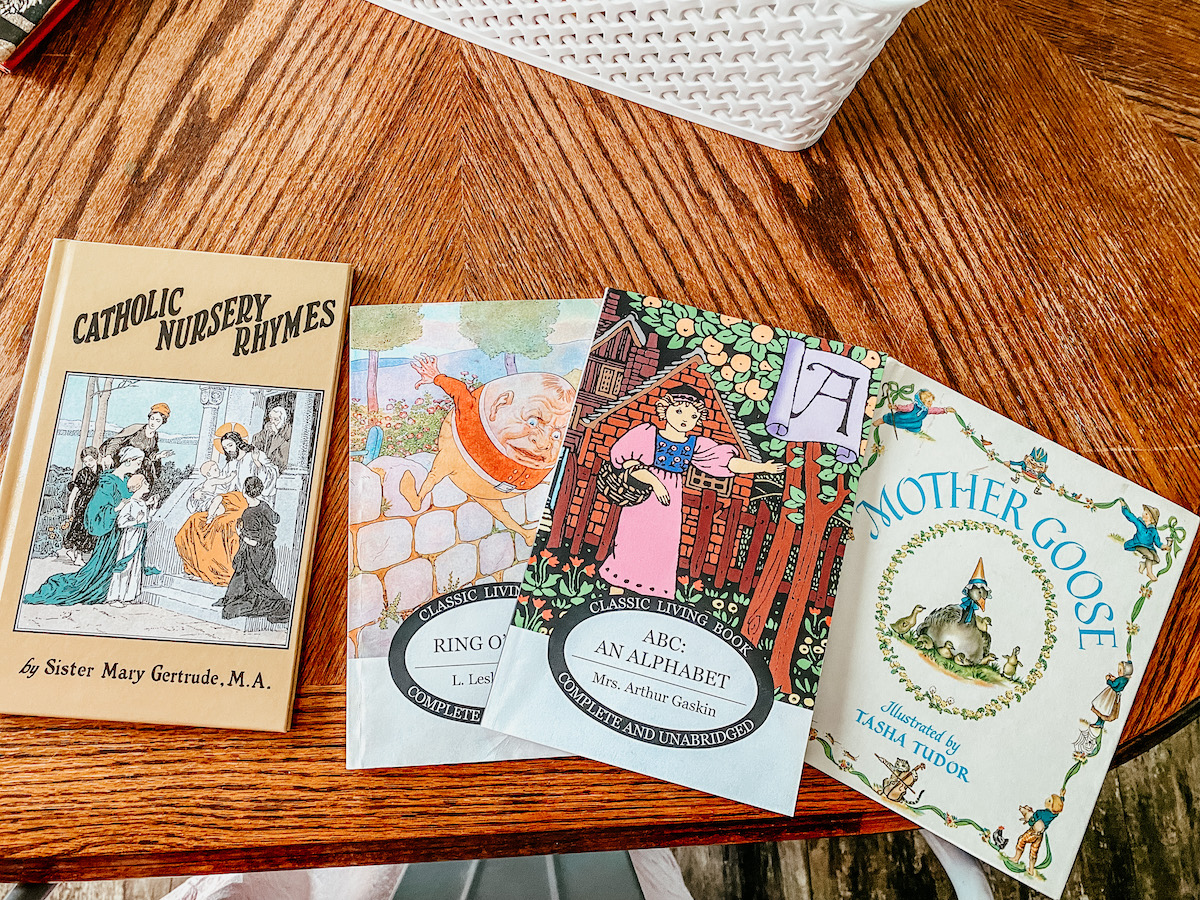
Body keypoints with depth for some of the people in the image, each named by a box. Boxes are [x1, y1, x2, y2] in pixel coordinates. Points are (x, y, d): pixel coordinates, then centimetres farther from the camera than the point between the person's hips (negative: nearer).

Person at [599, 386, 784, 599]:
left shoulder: (696, 446, 1)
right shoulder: (648, 434, -8)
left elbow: (729, 462, -1)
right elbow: (624, 458, -12)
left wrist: (761, 467, -10)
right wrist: (653, 481, -20)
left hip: (668, 511, 3)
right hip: (641, 503, -3)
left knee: (662, 555, 6)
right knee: (627, 549, 1)